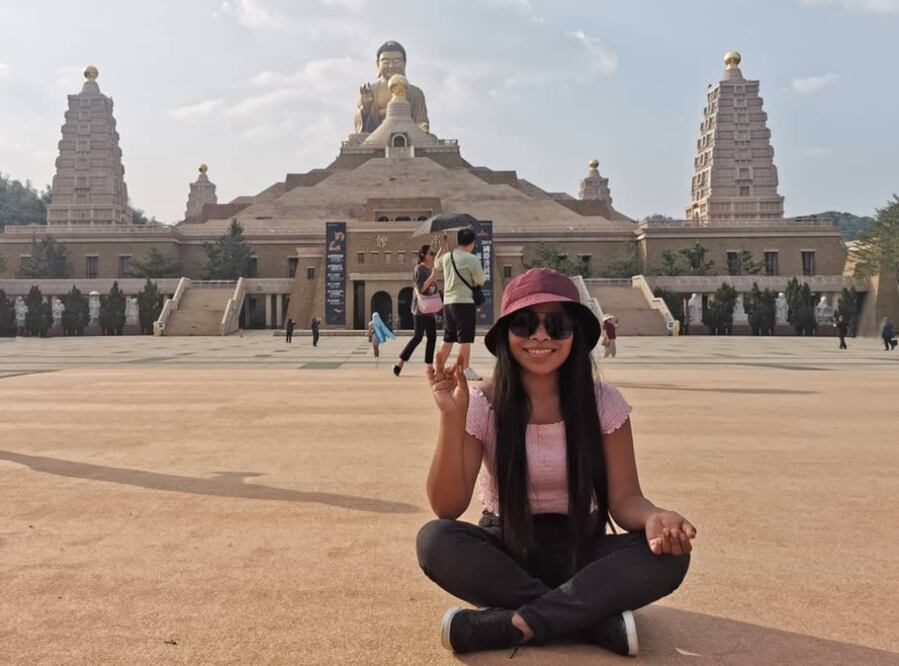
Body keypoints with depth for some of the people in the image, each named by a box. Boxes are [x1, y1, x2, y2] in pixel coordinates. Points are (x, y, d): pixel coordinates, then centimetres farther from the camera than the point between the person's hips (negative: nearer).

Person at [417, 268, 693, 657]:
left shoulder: (603, 403, -8)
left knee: (669, 555, -27)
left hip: (579, 554, 1)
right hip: (504, 554, 0)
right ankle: (595, 621, -24)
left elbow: (623, 498, -9)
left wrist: (653, 518, -33)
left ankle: (514, 623, -26)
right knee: (435, 541, -31)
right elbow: (447, 507, -17)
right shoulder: (482, 406, -11)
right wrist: (452, 418, -30)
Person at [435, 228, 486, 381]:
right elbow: (480, 282, -8)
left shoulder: (446, 257, 7)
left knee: (448, 338, 14)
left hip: (448, 301, 6)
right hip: (465, 302, -6)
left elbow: (436, 266, 28)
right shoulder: (472, 259, -11)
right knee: (465, 339, -2)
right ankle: (466, 370, 0)